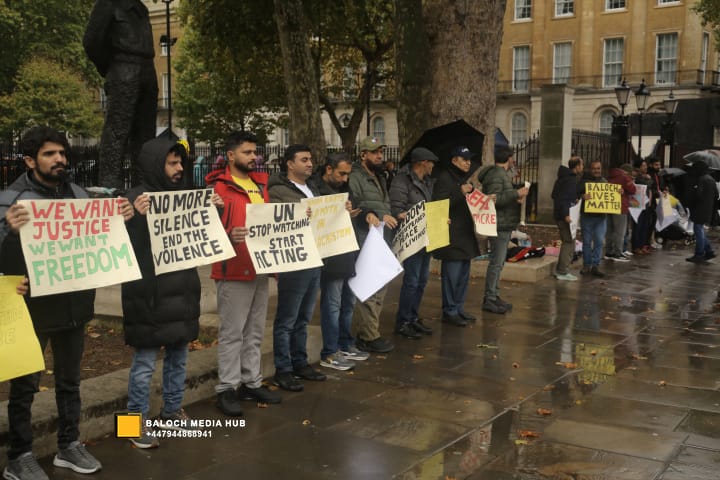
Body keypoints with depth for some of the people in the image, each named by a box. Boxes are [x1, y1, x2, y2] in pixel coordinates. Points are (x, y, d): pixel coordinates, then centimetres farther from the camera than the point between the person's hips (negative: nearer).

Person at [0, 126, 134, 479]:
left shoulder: (78, 194, 6)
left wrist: (120, 218, -6)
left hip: (74, 304, 5)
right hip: (34, 308, -5)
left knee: (69, 379, 16)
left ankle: (68, 446, 30)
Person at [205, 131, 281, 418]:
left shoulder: (259, 184, 16)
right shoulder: (218, 187, -8)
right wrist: (229, 235, -32)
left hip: (260, 267, 7)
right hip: (233, 270, -7)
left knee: (255, 331, 13)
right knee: (232, 332, -3)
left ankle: (252, 383, 23)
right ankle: (226, 389, 6)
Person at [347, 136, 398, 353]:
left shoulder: (380, 178, 22)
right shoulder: (355, 177, -9)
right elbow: (352, 208, -19)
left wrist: (390, 217, 14)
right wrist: (379, 216, -21)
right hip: (366, 243, -10)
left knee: (380, 288, 14)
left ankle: (368, 332, 23)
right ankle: (368, 337, -4)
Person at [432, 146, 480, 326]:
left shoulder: (464, 178, 20)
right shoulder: (445, 178, -9)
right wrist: (460, 192, -24)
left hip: (465, 235, 9)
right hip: (452, 236, -9)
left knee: (463, 274, 14)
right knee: (452, 275, -6)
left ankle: (459, 308, 23)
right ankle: (449, 311, 1)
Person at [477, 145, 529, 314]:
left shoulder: (502, 174, 19)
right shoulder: (496, 175, -15)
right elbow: (494, 199, -25)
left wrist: (515, 199, 16)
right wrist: (516, 193, -22)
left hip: (504, 225, 11)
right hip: (500, 225, -11)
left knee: (498, 262, 14)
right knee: (496, 263, -9)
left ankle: (494, 295, 21)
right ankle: (489, 299, -5)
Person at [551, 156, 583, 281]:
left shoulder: (564, 177, 15)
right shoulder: (570, 179, -16)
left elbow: (556, 195, 21)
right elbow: (563, 198, -25)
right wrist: (566, 214, -27)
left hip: (560, 214, 10)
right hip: (564, 215, -10)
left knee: (567, 242, 17)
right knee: (569, 243, -5)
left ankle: (559, 270, 22)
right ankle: (563, 272, -2)